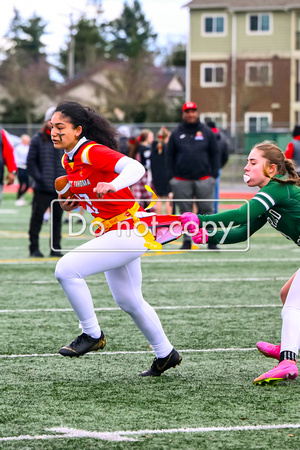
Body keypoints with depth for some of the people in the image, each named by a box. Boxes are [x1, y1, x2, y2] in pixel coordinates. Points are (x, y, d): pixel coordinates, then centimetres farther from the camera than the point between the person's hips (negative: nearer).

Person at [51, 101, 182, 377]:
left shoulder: (94, 152, -20)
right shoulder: (68, 160, 7)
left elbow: (136, 168, -34)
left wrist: (112, 186, -51)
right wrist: (72, 202, 4)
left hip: (129, 232, -10)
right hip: (112, 233, 10)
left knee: (66, 269, -21)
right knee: (129, 301, 20)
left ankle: (92, 334, -6)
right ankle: (165, 354, 36)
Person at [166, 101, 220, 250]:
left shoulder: (206, 132, 8)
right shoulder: (176, 133, 9)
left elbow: (215, 153, 9)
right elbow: (170, 156, 10)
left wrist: (214, 175, 1)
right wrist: (171, 177, 2)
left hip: (204, 179, -1)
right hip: (182, 180, 1)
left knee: (207, 210, -3)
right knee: (185, 211, 3)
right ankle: (187, 241, 10)